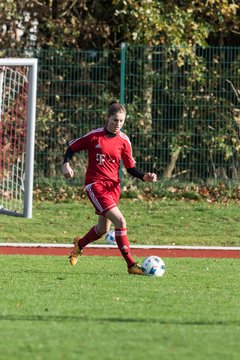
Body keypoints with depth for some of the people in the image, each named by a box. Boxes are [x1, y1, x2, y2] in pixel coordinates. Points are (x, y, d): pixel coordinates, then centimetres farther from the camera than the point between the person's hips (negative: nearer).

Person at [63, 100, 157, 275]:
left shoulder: (124, 140, 2)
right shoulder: (95, 136, -8)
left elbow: (130, 167, 7)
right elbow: (72, 147, 3)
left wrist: (144, 177, -10)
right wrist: (66, 164, -13)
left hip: (113, 185, 6)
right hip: (95, 184, -5)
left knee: (103, 229, 16)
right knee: (120, 221, -20)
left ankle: (79, 244, 48)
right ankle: (131, 264, -16)